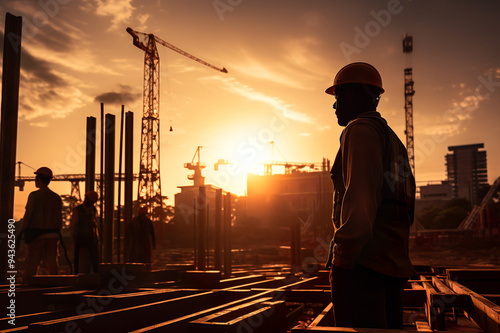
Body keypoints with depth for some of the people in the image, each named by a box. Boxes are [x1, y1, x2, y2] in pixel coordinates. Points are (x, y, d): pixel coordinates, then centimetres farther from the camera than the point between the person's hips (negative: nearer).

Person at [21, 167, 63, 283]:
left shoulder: (34, 195, -7)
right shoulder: (57, 197, 7)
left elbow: (28, 215, -9)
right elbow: (59, 218, 8)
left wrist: (22, 231, -1)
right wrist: (57, 233, 15)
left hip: (37, 234, -4)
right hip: (53, 234, 4)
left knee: (32, 263, 0)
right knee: (52, 262, 8)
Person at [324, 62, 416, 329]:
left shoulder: (360, 130, -6)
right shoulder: (393, 139, 25)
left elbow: (360, 197, -19)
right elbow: (406, 205, 24)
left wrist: (342, 257, -21)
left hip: (364, 263, -10)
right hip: (393, 262, 10)